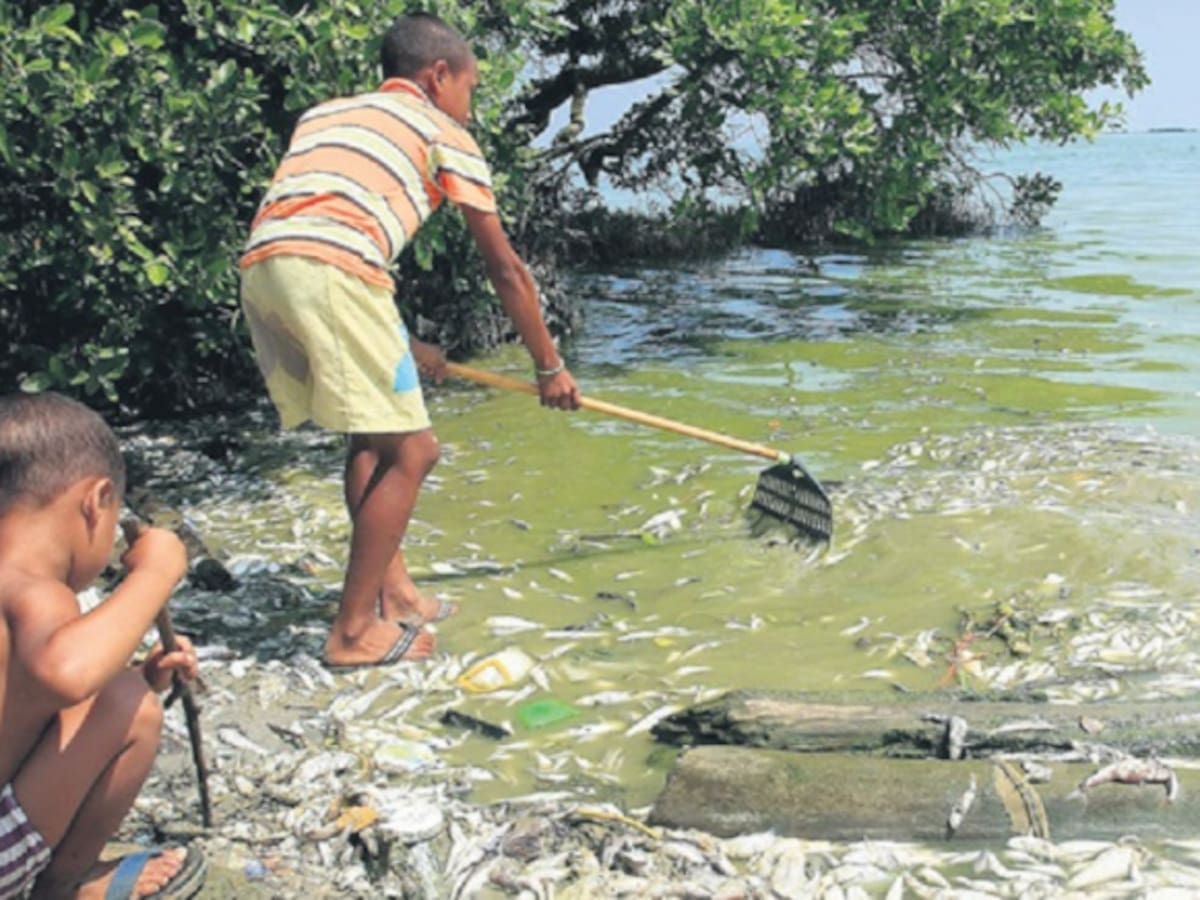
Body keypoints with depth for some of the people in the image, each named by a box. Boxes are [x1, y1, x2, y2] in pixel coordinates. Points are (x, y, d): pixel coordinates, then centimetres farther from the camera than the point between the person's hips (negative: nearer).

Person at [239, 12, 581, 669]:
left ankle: (392, 592, 28)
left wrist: (400, 346, 43)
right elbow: (505, 270, 18)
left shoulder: (324, 112, 34)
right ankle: (354, 632, 7)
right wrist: (549, 367, 28)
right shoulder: (443, 133, 17)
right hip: (332, 275, -7)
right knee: (410, 451, 4)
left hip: (259, 266, 7)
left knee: (372, 434, 22)